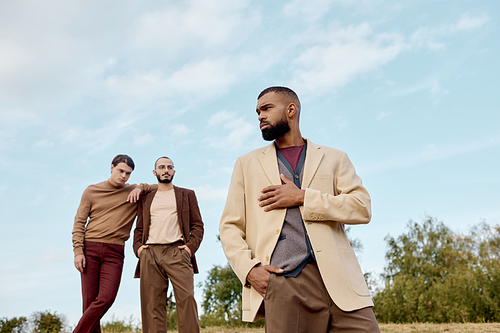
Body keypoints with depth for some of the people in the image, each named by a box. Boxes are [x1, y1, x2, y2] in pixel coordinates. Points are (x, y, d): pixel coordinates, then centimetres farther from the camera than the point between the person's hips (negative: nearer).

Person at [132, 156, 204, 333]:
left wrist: (191, 246, -4)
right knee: (152, 303, -2)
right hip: (150, 254, 2)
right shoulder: (146, 199, 25)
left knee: (186, 297, -14)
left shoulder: (187, 194, 19)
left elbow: (197, 225, 13)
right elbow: (139, 228, 24)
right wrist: (137, 247, 5)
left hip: (177, 252, -2)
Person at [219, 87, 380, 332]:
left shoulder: (334, 158, 16)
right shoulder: (247, 164, 18)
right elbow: (230, 226, 11)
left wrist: (302, 198, -6)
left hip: (337, 279, 0)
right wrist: (249, 269, -6)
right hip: (280, 282, 0)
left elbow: (362, 208, 2)